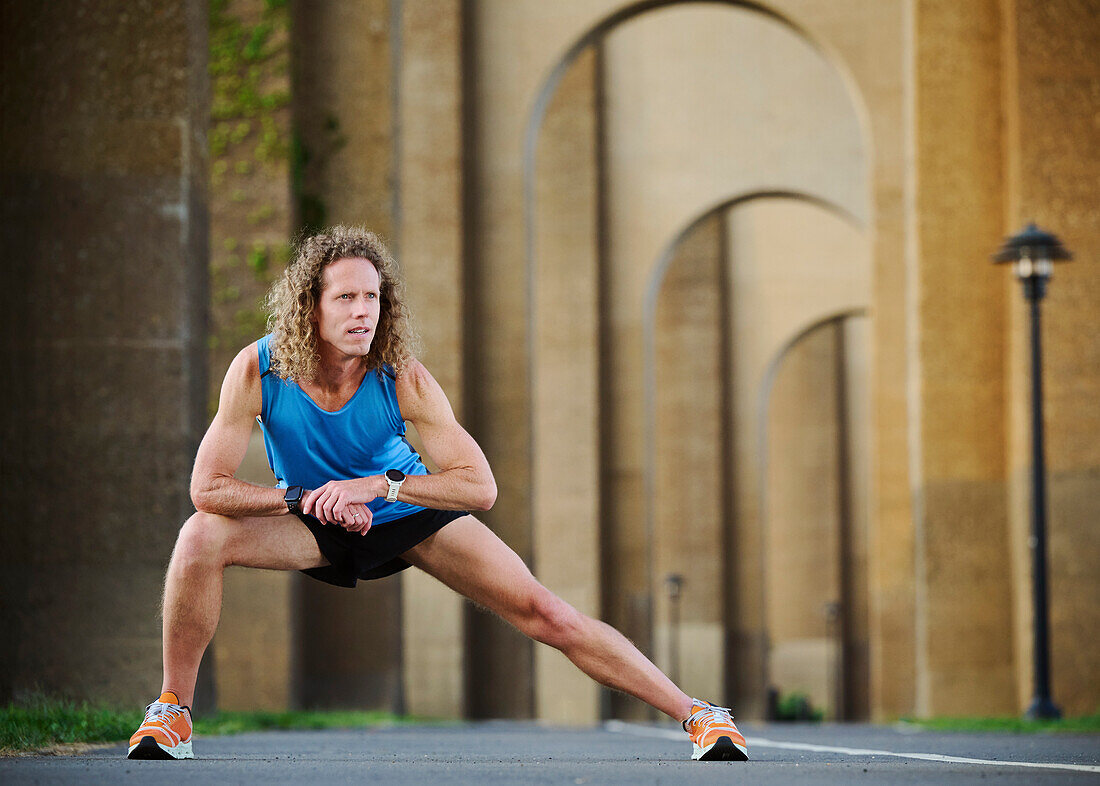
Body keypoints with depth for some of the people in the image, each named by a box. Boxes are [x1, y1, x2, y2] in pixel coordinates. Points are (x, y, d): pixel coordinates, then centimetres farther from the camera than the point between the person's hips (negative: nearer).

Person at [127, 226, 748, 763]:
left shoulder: (402, 378, -26)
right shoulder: (257, 371, -25)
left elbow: (481, 486, -27)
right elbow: (208, 487, -24)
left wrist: (377, 485, -35)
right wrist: (306, 498, -31)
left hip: (408, 516, 0)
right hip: (315, 522, 1)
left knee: (545, 614, -10)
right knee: (201, 537, -28)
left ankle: (697, 713, 2)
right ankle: (174, 711, -10)